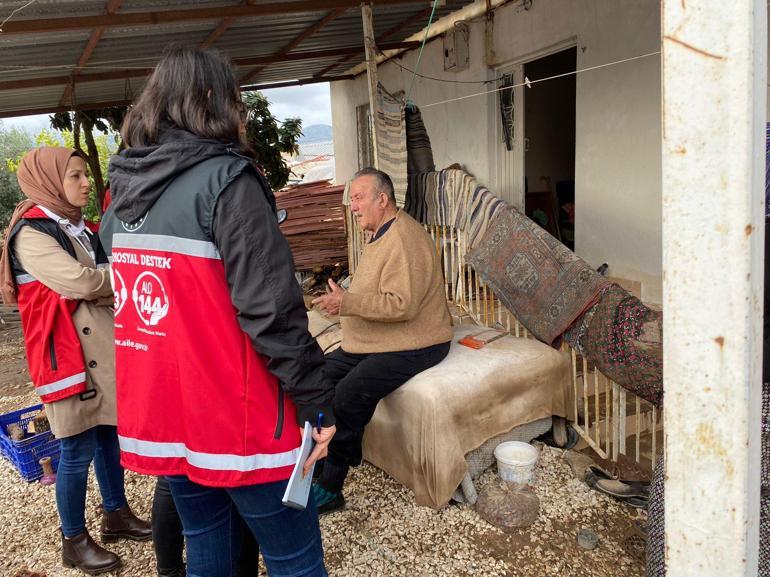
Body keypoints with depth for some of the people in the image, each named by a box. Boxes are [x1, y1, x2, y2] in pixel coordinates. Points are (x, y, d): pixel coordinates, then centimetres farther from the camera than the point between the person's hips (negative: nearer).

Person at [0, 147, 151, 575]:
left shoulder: (77, 227, 14)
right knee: (78, 451, 2)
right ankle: (74, 540, 18)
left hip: (104, 349, 8)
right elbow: (80, 283, -22)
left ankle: (117, 514, 32)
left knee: (110, 436, 16)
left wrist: (113, 276, -4)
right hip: (69, 355, -8)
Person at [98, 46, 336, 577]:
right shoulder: (225, 182, -16)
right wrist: (318, 404, -14)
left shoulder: (123, 194, 8)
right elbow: (271, 309, -21)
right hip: (235, 421, -7)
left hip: (159, 419, 8)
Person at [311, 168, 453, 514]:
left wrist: (347, 303, -29)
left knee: (348, 395, -27)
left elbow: (402, 304, -28)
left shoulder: (404, 240, -20)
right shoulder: (381, 235, 15)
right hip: (373, 342, 11)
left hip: (411, 346, -11)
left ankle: (329, 488, -12)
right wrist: (343, 300, 11)